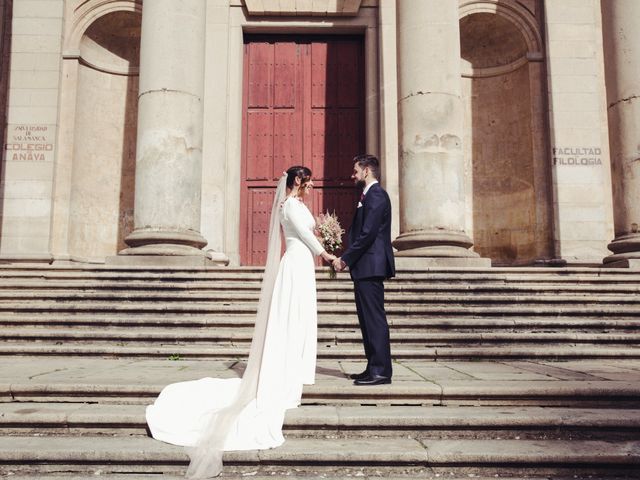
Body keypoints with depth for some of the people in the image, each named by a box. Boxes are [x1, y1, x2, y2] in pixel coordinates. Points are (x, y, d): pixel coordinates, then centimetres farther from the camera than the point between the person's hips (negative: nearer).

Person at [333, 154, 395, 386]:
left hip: (370, 267, -11)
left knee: (375, 320, -6)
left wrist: (345, 258, -14)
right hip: (365, 267, 11)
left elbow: (368, 234, -20)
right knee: (368, 320, 13)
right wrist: (347, 258, 10)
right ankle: (374, 368, 20)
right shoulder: (370, 195, 20)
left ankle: (381, 371, -1)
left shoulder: (376, 195, -11)